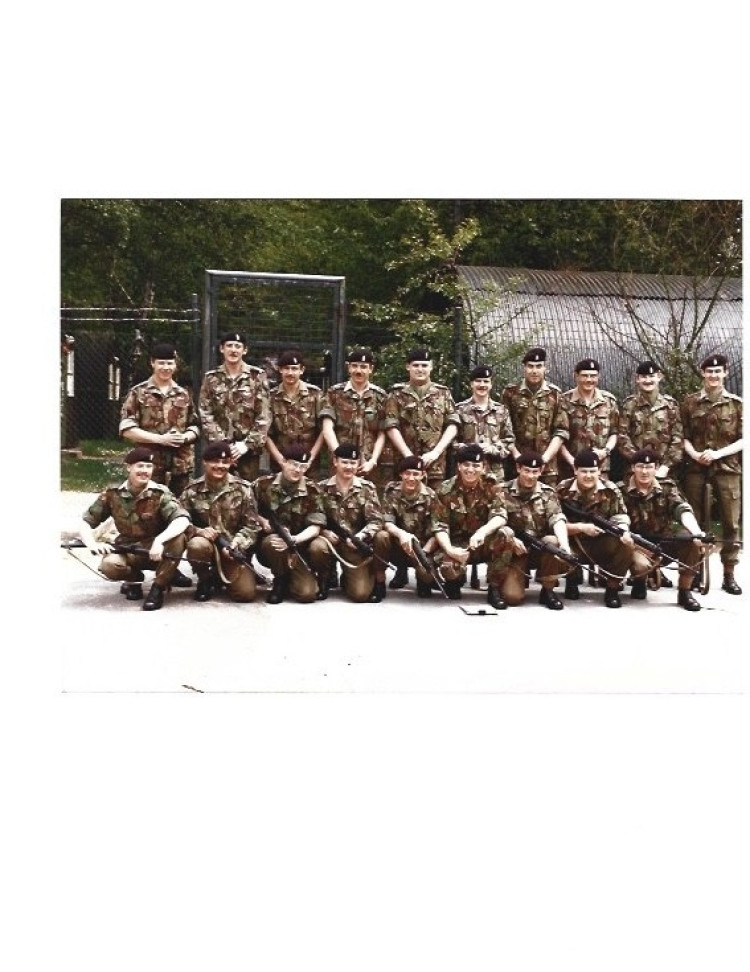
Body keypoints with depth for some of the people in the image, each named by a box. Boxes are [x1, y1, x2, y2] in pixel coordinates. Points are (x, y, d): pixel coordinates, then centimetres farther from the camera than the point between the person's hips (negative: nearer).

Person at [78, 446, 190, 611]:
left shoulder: (160, 494, -15)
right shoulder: (112, 494, -8)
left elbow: (183, 520, -30)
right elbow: (86, 522, -2)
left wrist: (159, 540, -46)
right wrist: (92, 543, -23)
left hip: (157, 551, -1)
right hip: (127, 550, 1)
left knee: (178, 537, -32)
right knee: (109, 565, -32)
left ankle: (158, 588, -13)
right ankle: (133, 579, 6)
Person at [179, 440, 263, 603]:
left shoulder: (243, 489, -4)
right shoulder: (192, 490, -3)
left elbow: (252, 525, -5)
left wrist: (235, 544, -22)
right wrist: (198, 531, -26)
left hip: (234, 548, 1)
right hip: (206, 542, 0)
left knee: (246, 593, -17)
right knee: (197, 545, -38)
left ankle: (225, 575, 21)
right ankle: (206, 579, -4)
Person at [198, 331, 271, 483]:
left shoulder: (257, 376, 3)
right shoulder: (211, 378, 7)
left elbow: (264, 416, -2)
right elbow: (205, 415, 1)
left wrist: (248, 444, -11)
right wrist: (221, 444, -10)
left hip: (249, 449, -1)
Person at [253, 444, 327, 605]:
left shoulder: (311, 490, -6)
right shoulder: (263, 484, -6)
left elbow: (315, 527, -11)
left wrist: (293, 540, -29)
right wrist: (262, 521, -16)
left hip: (298, 548, 1)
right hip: (268, 546, -1)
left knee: (307, 593, -19)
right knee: (273, 541, -38)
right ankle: (280, 581, -8)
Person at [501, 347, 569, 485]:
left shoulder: (555, 394, 7)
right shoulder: (510, 392, 4)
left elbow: (561, 431, 3)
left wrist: (545, 457, -8)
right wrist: (517, 455, -9)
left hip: (547, 467, 1)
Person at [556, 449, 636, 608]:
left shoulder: (611, 490, -5)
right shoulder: (563, 490, -10)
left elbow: (620, 518, -6)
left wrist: (624, 533, -29)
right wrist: (582, 527, -27)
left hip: (601, 543, 1)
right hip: (572, 542, -1)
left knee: (626, 545, -28)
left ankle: (612, 588, -4)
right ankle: (571, 580, 3)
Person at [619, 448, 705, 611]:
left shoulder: (667, 487, 2)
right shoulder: (622, 491, -3)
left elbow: (683, 510, -14)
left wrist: (697, 534, -33)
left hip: (664, 539, 3)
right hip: (637, 542, -3)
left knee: (692, 540, -27)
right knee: (641, 565, -37)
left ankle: (684, 591, -10)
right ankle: (639, 581, 6)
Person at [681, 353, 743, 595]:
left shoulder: (737, 404, 4)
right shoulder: (690, 403, 6)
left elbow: (743, 439, 1)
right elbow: (684, 437, 6)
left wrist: (718, 453, -12)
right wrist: (695, 454, -13)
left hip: (728, 469, 0)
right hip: (696, 469, 0)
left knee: (731, 523, 0)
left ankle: (729, 575, 7)